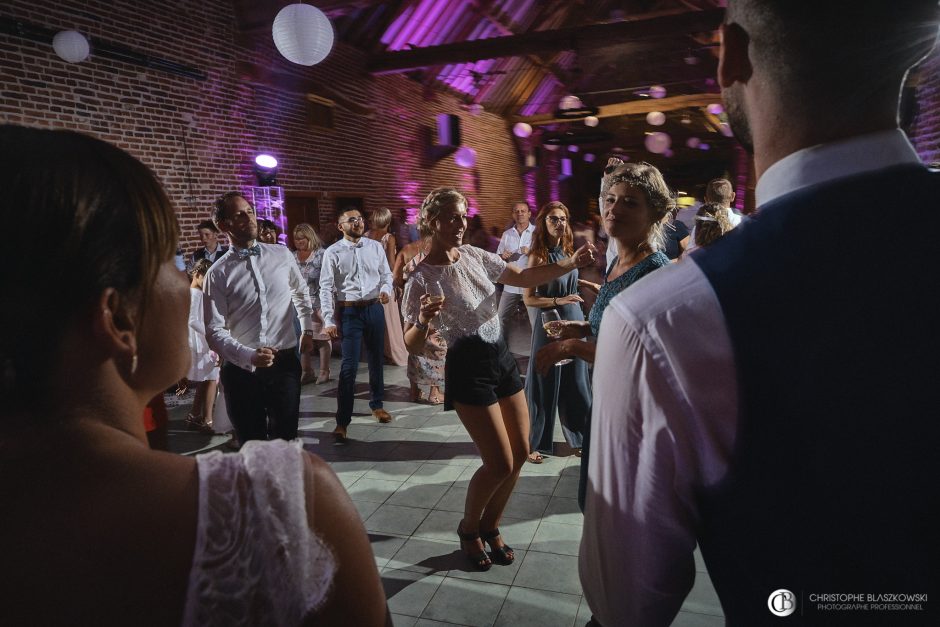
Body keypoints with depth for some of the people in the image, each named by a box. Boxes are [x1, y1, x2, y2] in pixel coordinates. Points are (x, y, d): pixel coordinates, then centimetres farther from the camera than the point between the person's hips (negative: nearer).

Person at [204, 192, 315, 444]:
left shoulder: (281, 254, 2)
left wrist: (307, 330, 21)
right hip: (241, 369, -1)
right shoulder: (218, 274, -6)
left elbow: (301, 291, 21)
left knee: (285, 439, 7)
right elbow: (214, 330, -10)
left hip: (285, 363, 1)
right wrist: (249, 356, -24)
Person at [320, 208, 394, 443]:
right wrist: (329, 320, -13)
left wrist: (385, 289, -14)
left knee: (376, 359, 17)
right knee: (349, 366, -6)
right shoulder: (332, 253, -5)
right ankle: (342, 421, 2)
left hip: (374, 308, 4)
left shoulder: (375, 247, 4)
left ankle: (377, 404, 37)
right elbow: (325, 287, -7)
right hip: (349, 311, -3)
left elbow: (386, 274, 9)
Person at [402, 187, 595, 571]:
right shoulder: (422, 280, -14)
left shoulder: (475, 256, 3)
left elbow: (525, 278, 8)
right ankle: (469, 528, 24)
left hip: (501, 358, 7)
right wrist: (423, 323, -34)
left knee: (520, 453, 10)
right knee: (500, 464, -6)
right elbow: (413, 347, -13)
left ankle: (490, 526, 33)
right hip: (468, 369, -7)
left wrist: (571, 263, -5)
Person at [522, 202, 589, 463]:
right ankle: (537, 443, 19)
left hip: (575, 323, 6)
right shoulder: (538, 255, -9)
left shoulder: (567, 251, 8)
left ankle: (577, 437, 27)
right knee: (546, 385, 4)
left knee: (575, 384, 12)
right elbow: (529, 298, -12)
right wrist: (558, 301, -21)